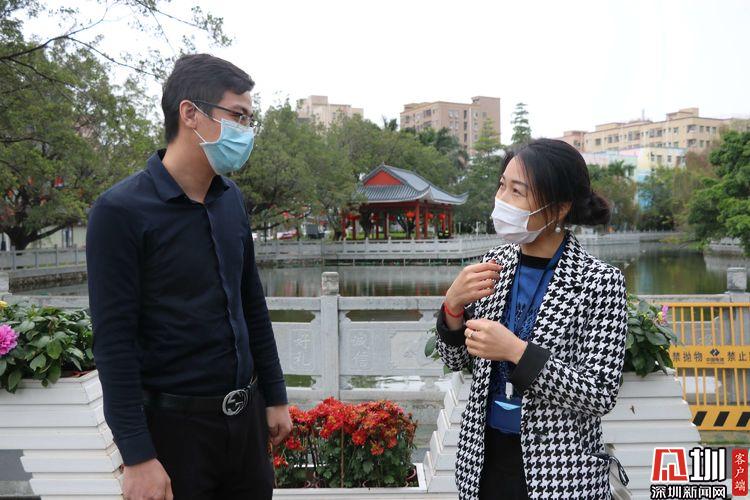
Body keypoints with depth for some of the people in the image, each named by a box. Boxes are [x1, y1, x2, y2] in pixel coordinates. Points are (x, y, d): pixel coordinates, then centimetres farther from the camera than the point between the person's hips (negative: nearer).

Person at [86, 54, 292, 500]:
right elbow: (114, 341, -15)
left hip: (245, 414, 6)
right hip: (174, 424, -6)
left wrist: (275, 396, 14)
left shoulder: (232, 200, 6)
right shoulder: (121, 211, -14)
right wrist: (137, 456, -16)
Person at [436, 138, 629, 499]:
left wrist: (516, 351, -25)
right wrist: (454, 303, -14)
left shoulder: (599, 282, -16)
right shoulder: (493, 264, -3)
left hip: (559, 471, -4)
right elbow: (456, 360, 4)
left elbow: (601, 395, -17)